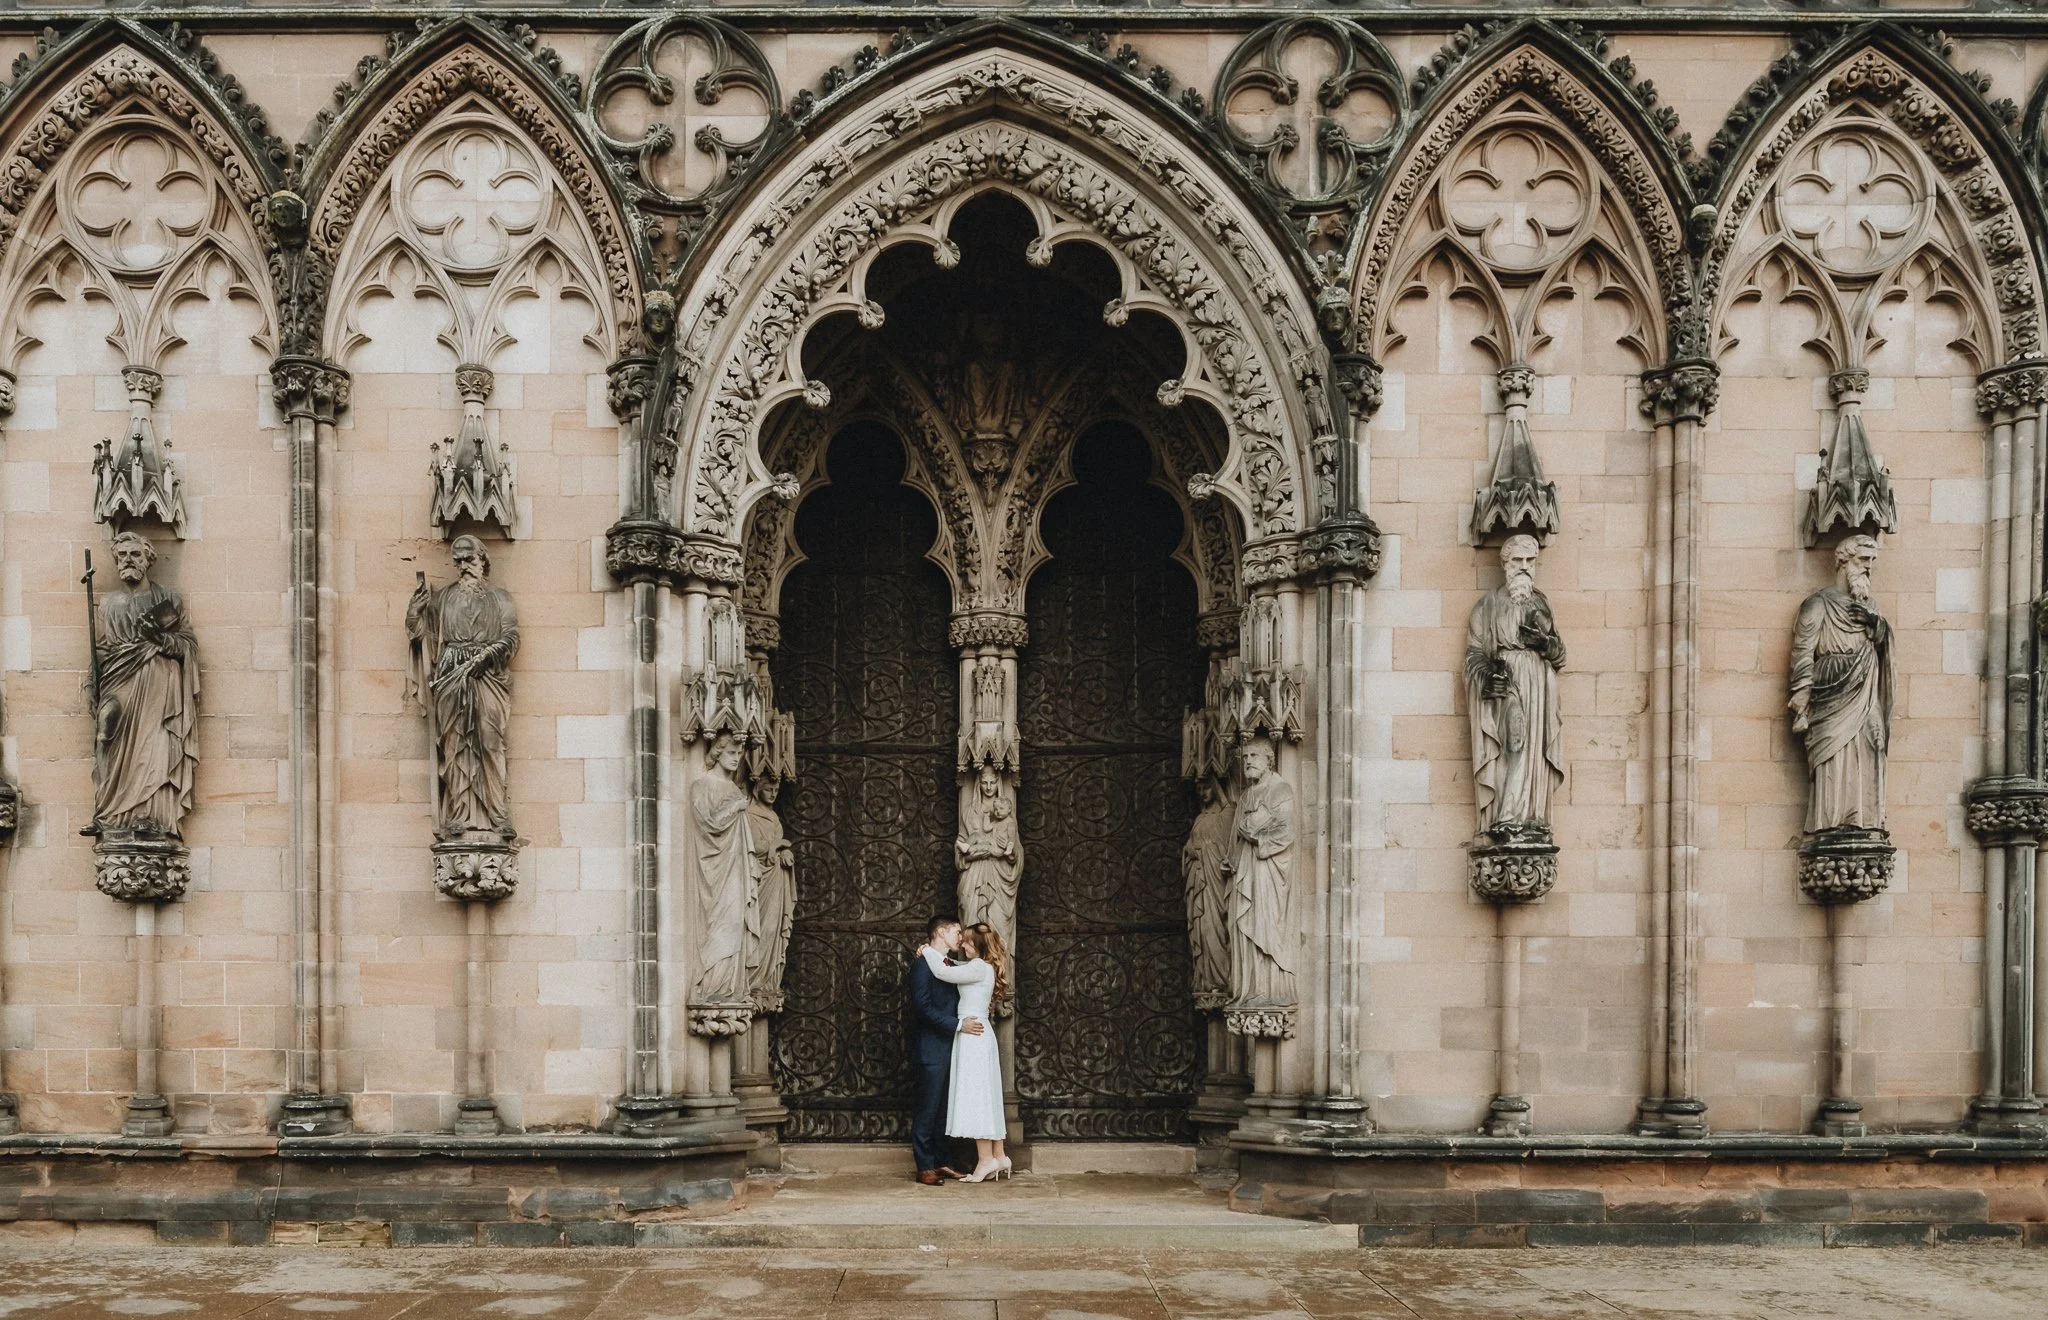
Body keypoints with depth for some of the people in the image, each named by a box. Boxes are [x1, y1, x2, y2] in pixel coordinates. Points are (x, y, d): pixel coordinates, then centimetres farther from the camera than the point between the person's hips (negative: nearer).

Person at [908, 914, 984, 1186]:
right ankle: (925, 1167, 1)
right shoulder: (922, 964, -11)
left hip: (948, 1049, 9)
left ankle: (937, 1162, 17)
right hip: (931, 1049, -9)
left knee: (941, 1111, 11)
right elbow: (923, 1007, -19)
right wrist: (959, 1024, -20)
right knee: (927, 1111, -3)